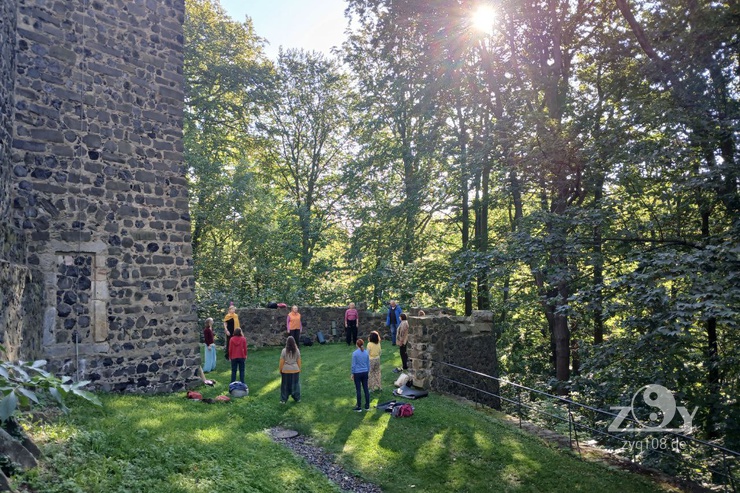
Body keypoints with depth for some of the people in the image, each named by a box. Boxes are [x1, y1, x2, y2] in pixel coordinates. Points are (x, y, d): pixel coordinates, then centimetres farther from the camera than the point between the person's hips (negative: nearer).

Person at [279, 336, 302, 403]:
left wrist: (280, 370, 4)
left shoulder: (284, 350, -15)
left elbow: (281, 361, -10)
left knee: (285, 385, 11)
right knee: (295, 384, 15)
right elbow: (299, 361, -3)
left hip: (286, 370, -1)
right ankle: (297, 398, 25)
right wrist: (299, 369, 10)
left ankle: (283, 400, 16)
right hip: (295, 370, 1)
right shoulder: (297, 350, -9)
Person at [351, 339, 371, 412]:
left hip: (357, 373, -4)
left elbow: (353, 365, -9)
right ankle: (367, 406, 16)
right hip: (365, 373, 4)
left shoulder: (355, 353, -13)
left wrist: (352, 373, 2)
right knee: (366, 389, 10)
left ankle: (359, 407, 10)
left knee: (358, 390, 4)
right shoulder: (366, 353, 0)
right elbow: (368, 364, 7)